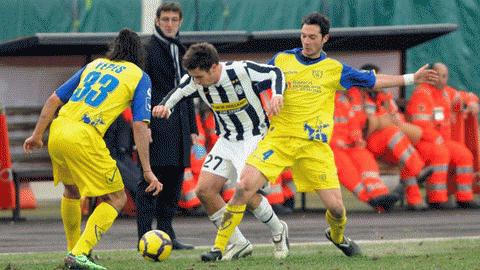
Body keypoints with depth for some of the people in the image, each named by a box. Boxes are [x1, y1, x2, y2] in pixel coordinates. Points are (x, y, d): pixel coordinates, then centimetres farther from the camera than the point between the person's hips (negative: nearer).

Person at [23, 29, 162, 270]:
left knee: (72, 191, 30)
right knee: (116, 198, 6)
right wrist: (147, 171, -2)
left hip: (57, 132, 6)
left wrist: (37, 135, 26)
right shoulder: (139, 76, 9)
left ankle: (73, 250, 38)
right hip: (84, 139, -6)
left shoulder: (93, 65, 23)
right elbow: (140, 125, -1)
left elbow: (54, 99, 19)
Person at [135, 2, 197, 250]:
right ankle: (145, 237, -9)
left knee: (173, 181, 8)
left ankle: (166, 234, 13)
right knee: (151, 181, -8)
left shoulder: (180, 51, 20)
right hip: (157, 126, -7)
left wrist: (192, 127, 21)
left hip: (179, 125, 7)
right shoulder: (148, 49, -4)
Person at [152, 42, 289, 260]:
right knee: (204, 190, -7)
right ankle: (238, 244, 6)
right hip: (227, 141, 6)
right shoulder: (195, 80, -11)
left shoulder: (242, 71, -24)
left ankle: (278, 232, 10)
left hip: (255, 137, -6)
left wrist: (277, 94, -30)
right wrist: (164, 107, -17)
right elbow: (177, 94, 4)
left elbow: (275, 73, -12)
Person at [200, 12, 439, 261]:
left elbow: (373, 80, 14)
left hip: (314, 145, 0)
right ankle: (219, 247, -13)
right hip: (279, 138, 0)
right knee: (245, 186, -21)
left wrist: (412, 78, 12)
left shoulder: (334, 69, 7)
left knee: (335, 205, -4)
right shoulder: (281, 60, 8)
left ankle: (337, 236, 34)